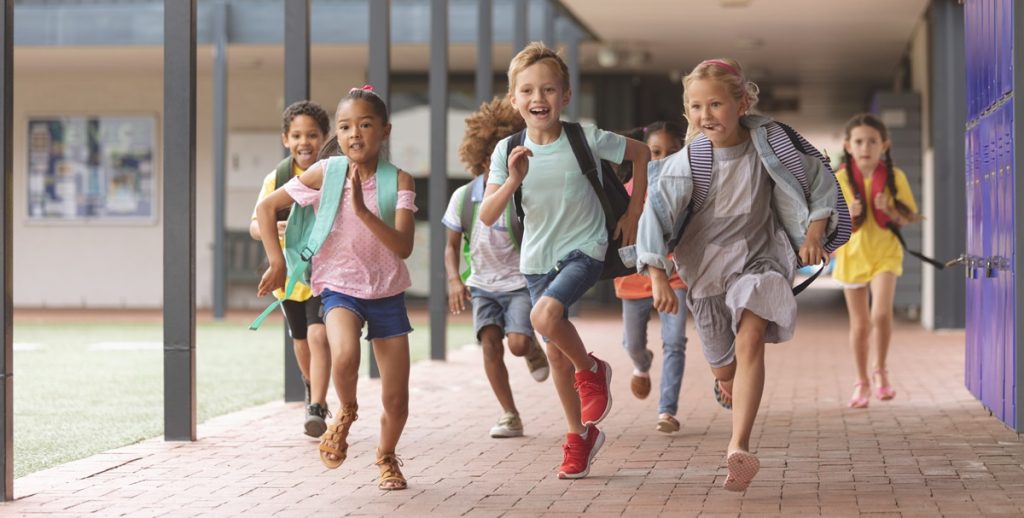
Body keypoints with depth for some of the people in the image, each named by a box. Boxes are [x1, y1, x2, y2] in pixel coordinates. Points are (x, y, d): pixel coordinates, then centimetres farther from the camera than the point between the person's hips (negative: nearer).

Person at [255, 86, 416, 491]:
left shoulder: (398, 180, -9)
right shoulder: (324, 173, -7)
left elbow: (403, 247, -20)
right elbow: (266, 207, 3)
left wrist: (363, 210, -31)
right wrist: (277, 263, -1)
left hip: (388, 294, 1)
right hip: (340, 288, -1)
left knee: (397, 402, 2)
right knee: (345, 356, -34)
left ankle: (387, 456, 35)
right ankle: (346, 413, -1)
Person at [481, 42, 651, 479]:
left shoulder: (586, 139, -14)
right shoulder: (508, 151, -8)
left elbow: (641, 153, 2)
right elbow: (487, 217, -12)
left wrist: (634, 213, 2)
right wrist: (513, 180, -29)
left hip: (584, 250, -4)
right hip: (538, 259, 4)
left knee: (545, 315, -30)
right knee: (556, 352, 10)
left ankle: (591, 370, 0)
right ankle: (579, 436, 28)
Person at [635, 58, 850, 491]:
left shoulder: (769, 143, -14)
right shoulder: (687, 163, -14)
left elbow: (820, 181, -2)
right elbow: (654, 218, -11)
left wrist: (814, 234, -14)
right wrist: (658, 278, -17)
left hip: (760, 257, -2)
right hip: (706, 267, 2)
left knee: (750, 339, -28)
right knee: (723, 365, 17)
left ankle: (740, 446, -36)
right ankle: (728, 383, 58)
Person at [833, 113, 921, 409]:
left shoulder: (895, 177, -4)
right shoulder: (839, 180, -5)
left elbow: (910, 218, 2)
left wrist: (890, 209, -17)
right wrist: (847, 213, -21)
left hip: (885, 254, -1)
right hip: (851, 254, 1)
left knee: (881, 313, -20)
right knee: (860, 323, 8)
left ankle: (881, 371, 2)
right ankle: (862, 383, 23)